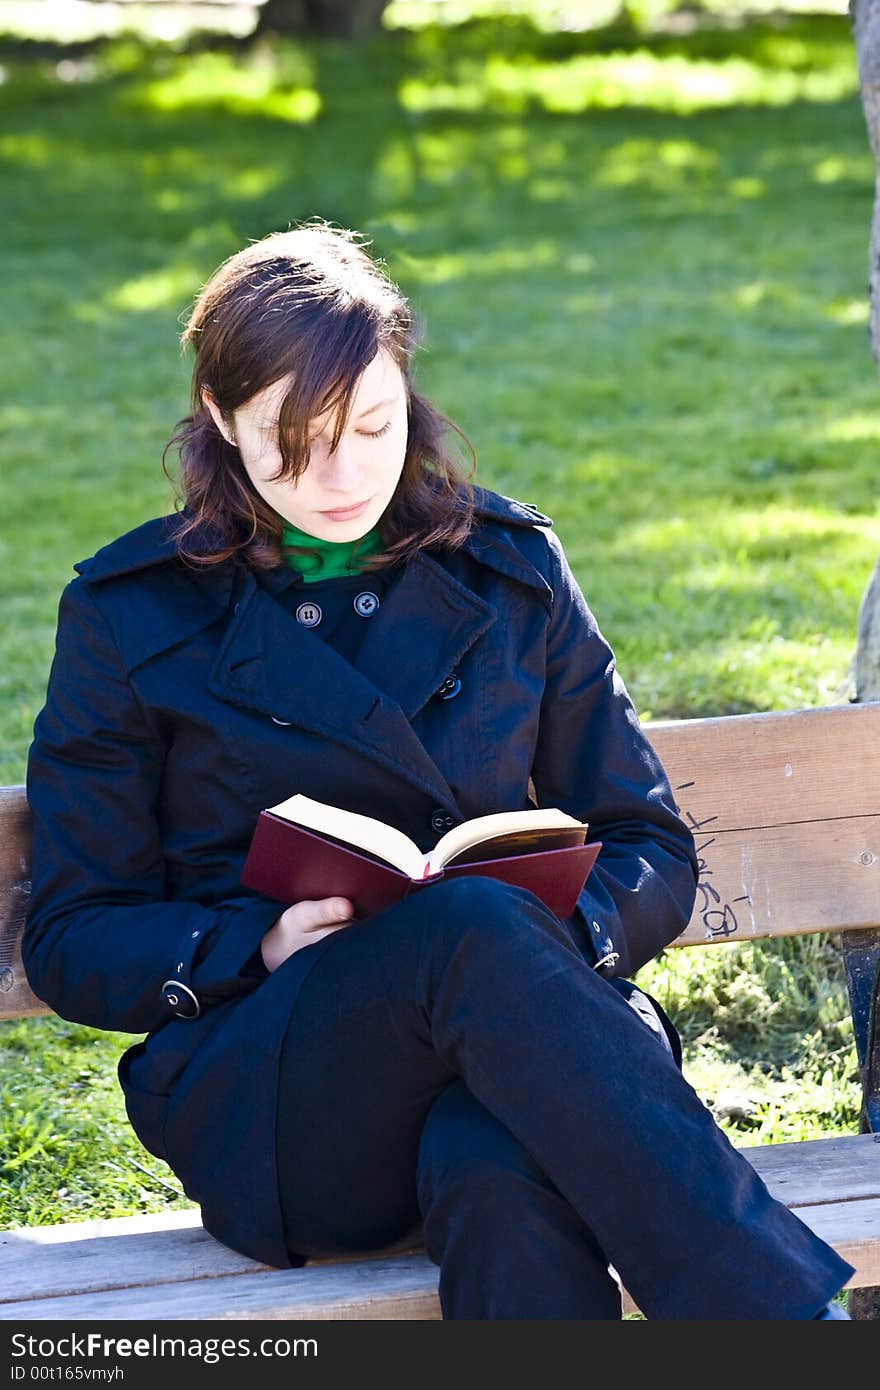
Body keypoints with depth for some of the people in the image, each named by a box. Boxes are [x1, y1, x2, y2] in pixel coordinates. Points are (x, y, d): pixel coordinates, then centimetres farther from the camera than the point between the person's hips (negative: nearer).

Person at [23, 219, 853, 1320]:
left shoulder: (509, 569, 14)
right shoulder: (131, 613, 8)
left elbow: (648, 849, 17)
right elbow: (71, 939, 8)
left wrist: (566, 929, -7)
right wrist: (266, 946, -11)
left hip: (512, 1047, 2)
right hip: (260, 1095, -1)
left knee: (498, 1170, -39)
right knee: (477, 926, -36)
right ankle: (778, 1311, -42)